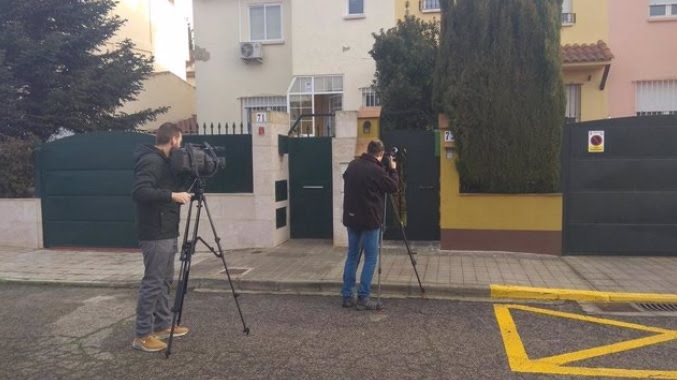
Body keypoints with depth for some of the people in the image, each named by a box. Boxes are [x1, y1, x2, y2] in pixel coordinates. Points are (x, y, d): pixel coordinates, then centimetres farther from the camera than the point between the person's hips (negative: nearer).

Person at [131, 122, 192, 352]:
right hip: (156, 234, -10)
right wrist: (172, 195, -28)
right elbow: (139, 192, -28)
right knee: (153, 283, -5)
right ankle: (143, 335, 3)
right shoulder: (150, 160, -15)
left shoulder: (164, 161, 15)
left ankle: (163, 325, 27)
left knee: (165, 281, 16)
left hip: (168, 232, 10)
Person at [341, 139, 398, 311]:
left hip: (351, 218, 6)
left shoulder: (352, 165, 4)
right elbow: (393, 187, -4)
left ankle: (348, 296, 15)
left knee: (352, 256, 13)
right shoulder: (376, 170, -15)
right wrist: (393, 170, 12)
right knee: (370, 258, 2)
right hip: (369, 220, -6)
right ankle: (363, 298, 0)